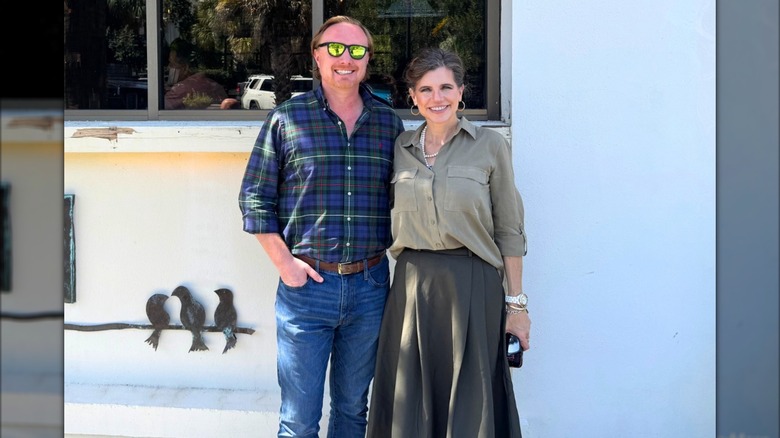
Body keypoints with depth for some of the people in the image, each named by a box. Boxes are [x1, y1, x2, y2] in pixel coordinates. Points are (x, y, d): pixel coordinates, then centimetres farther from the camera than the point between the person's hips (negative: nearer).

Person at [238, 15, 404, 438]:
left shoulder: (389, 122, 7)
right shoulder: (286, 118, -2)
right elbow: (255, 198, 0)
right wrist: (284, 263, -8)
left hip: (370, 286, 3)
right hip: (306, 284, -3)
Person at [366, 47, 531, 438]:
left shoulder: (489, 146, -2)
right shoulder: (401, 148, 8)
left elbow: (508, 230, -1)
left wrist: (516, 303, -2)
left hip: (472, 285, -3)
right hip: (411, 286, 3)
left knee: (468, 406, 3)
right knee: (411, 404, 8)